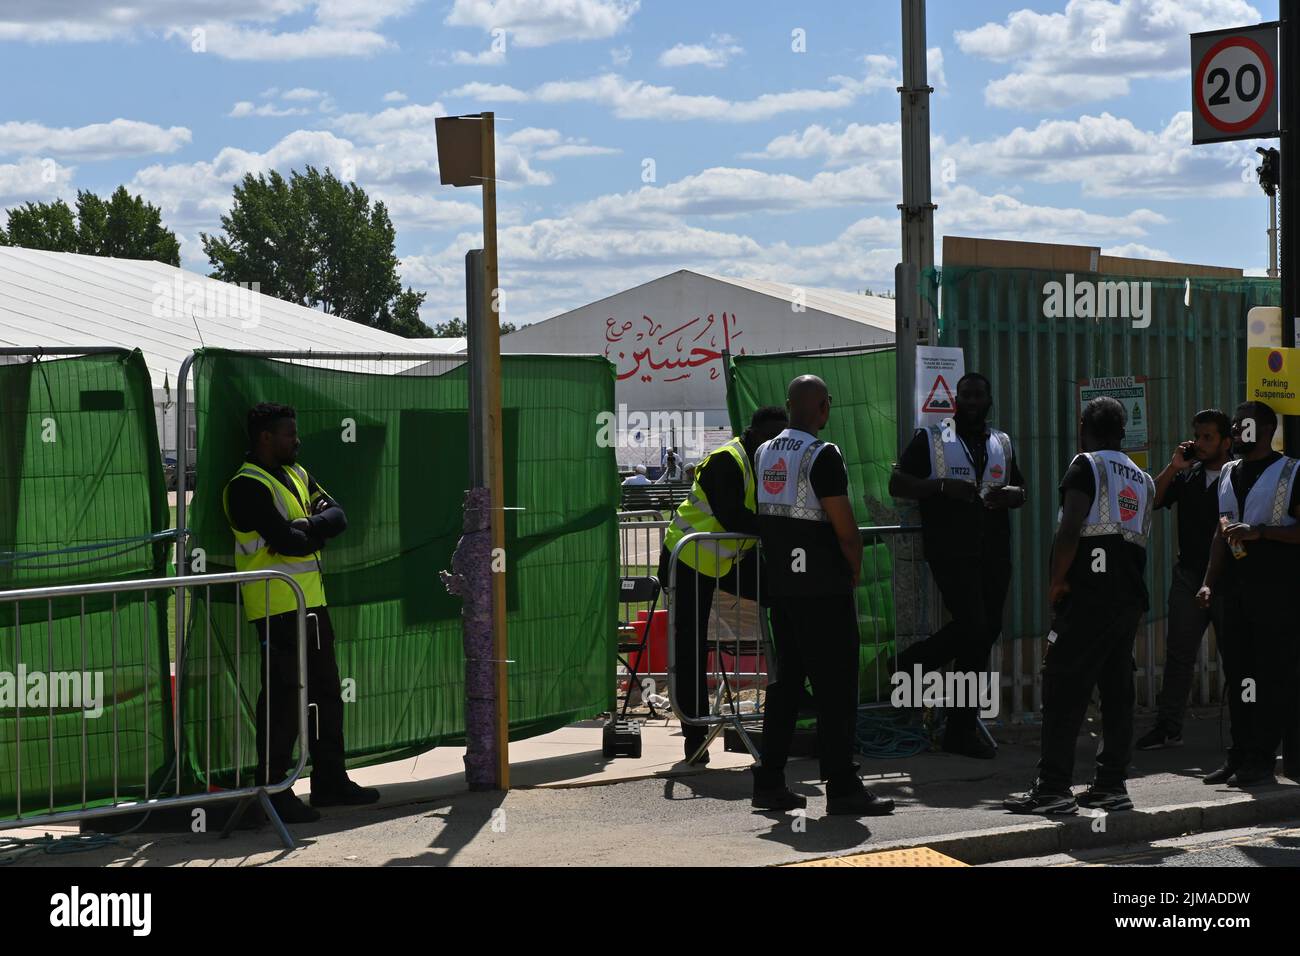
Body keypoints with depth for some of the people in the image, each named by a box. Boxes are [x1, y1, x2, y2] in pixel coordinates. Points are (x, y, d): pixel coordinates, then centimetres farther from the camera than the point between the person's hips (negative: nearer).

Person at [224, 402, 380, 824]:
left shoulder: (296, 474, 16)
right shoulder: (247, 486, -14)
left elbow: (336, 515, 6)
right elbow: (286, 542, -22)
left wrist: (306, 526, -13)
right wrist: (315, 534, -3)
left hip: (311, 600, 10)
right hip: (276, 606, -9)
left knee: (326, 690, 15)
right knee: (283, 696, -8)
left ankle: (330, 781, 25)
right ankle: (272, 790, -3)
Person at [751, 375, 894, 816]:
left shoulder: (764, 453, 9)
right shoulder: (822, 456, -14)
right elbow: (846, 529, -16)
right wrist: (854, 571, 0)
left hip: (779, 585, 8)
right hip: (823, 589, -8)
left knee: (787, 680, 14)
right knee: (836, 685, -3)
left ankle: (769, 782, 15)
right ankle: (842, 787, -2)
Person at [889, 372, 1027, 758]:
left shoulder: (1002, 444, 18)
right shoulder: (931, 439, 3)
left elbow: (1022, 491, 27)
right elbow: (897, 484, -2)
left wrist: (1012, 494, 1)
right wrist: (942, 485, -18)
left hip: (994, 553, 6)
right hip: (951, 549, -5)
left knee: (985, 633, 5)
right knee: (972, 626, -20)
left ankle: (962, 729, 12)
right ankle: (910, 664, 6)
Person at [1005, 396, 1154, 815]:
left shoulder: (1086, 466, -4)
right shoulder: (1143, 479, 19)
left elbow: (1070, 530, -14)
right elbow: (1140, 538, 18)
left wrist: (1057, 582, -8)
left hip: (1089, 594, -7)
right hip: (1131, 595, 7)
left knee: (1063, 689, -6)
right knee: (1117, 689, 10)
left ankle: (1053, 788, -9)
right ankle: (1112, 784, 12)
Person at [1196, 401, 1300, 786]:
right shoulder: (1229, 473, 19)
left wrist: (1259, 531, -19)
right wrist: (1209, 582, 15)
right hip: (1235, 588, 7)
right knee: (1236, 672, 7)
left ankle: (1261, 760, -4)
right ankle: (1239, 757, 12)